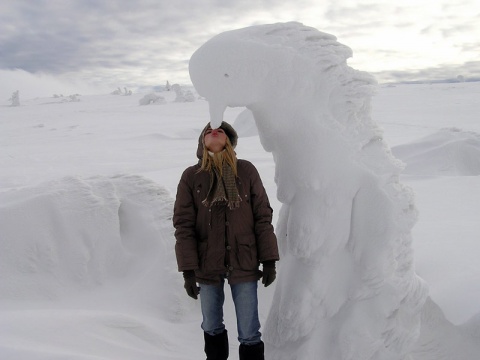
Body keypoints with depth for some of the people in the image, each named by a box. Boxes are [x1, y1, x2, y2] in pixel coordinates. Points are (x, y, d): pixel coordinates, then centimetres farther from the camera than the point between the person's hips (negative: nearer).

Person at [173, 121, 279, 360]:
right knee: (212, 328, 18)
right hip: (207, 266, 1)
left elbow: (263, 217, 1)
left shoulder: (246, 171, -1)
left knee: (249, 334, 4)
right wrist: (188, 269, -8)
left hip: (244, 264, -1)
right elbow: (183, 225, -3)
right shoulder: (191, 176, -1)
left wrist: (269, 259, -2)